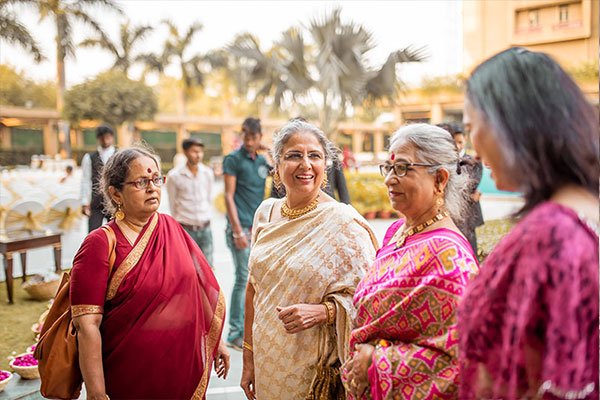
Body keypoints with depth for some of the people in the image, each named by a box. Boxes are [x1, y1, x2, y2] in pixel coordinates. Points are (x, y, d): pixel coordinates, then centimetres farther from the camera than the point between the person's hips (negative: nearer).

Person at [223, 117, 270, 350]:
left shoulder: (262, 161, 14)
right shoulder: (233, 159, -3)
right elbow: (229, 196, -8)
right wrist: (238, 231, -14)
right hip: (241, 228, -6)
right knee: (244, 279, -5)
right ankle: (236, 334, 5)